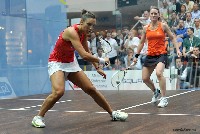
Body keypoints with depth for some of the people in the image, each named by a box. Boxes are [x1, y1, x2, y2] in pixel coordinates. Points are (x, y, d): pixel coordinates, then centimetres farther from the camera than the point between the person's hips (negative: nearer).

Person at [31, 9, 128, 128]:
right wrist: (101, 60, -22)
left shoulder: (83, 33, -4)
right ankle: (38, 117, -13)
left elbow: (88, 52, 13)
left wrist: (97, 68, 10)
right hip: (57, 63, -7)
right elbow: (84, 55, -35)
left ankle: (113, 113, 17)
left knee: (91, 89, 5)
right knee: (59, 92, -30)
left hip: (71, 63, 7)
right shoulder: (72, 32, -29)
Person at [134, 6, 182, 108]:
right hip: (150, 55, 5)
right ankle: (156, 92, 40)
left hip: (161, 54, -5)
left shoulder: (163, 26, -2)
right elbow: (141, 43, 16)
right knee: (145, 78, 8)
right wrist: (136, 55, 15)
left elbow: (172, 38, 4)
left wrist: (177, 49, -7)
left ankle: (164, 99, -20)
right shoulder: (146, 28, 7)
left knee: (159, 73, -31)